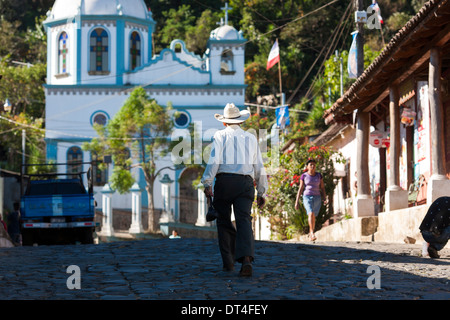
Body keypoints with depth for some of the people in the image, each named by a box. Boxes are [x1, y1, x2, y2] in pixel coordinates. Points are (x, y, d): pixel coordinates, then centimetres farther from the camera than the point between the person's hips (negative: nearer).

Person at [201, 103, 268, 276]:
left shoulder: (220, 135, 9)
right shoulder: (251, 138, 19)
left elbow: (214, 160, -5)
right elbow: (259, 167, 19)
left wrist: (207, 184, -9)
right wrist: (261, 192, 23)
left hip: (224, 180, -2)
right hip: (245, 182, 2)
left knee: (224, 222, 9)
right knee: (244, 221, -9)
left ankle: (228, 262, 10)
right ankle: (246, 259, -30)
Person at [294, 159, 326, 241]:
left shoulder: (319, 175, 6)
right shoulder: (304, 176, 0)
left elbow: (322, 188, 9)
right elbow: (300, 189, 1)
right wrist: (297, 201, -2)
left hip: (317, 198, 3)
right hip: (307, 197, -3)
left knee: (313, 216, 6)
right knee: (311, 214, -25)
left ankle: (310, 235, 20)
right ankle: (312, 232, -27)